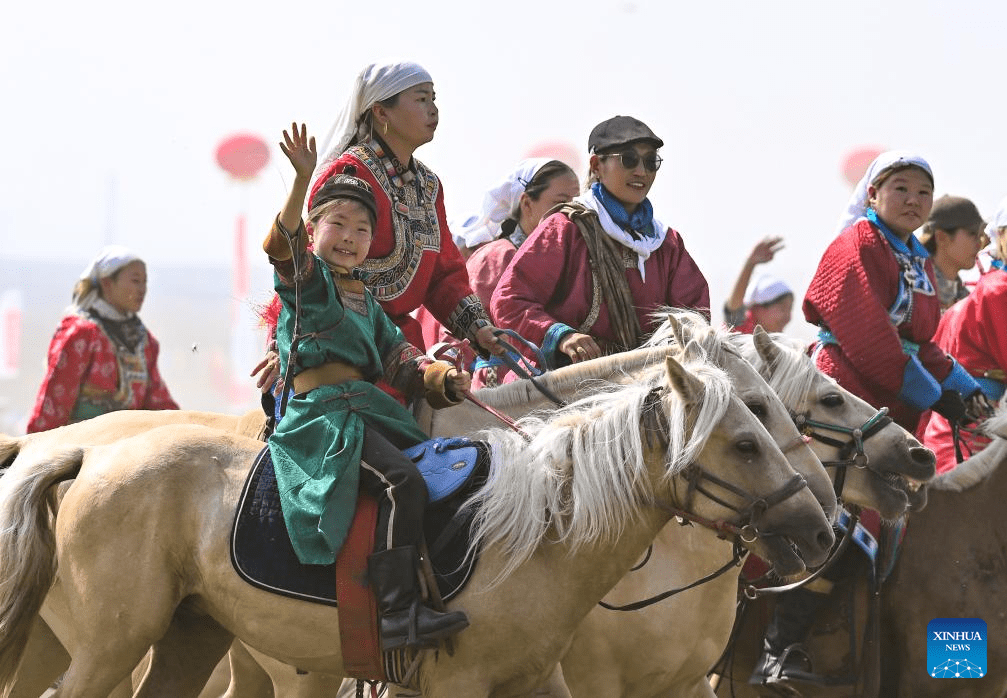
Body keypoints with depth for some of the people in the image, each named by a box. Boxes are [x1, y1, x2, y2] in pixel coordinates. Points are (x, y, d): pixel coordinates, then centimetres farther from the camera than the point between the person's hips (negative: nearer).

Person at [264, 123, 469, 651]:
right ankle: (396, 613, -29)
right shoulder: (307, 278, 3)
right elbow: (284, 242, -18)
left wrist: (440, 378, 2)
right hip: (321, 413, -9)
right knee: (404, 482, -26)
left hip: (369, 408, 9)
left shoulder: (364, 299, 25)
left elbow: (399, 359, 22)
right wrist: (303, 181, -32)